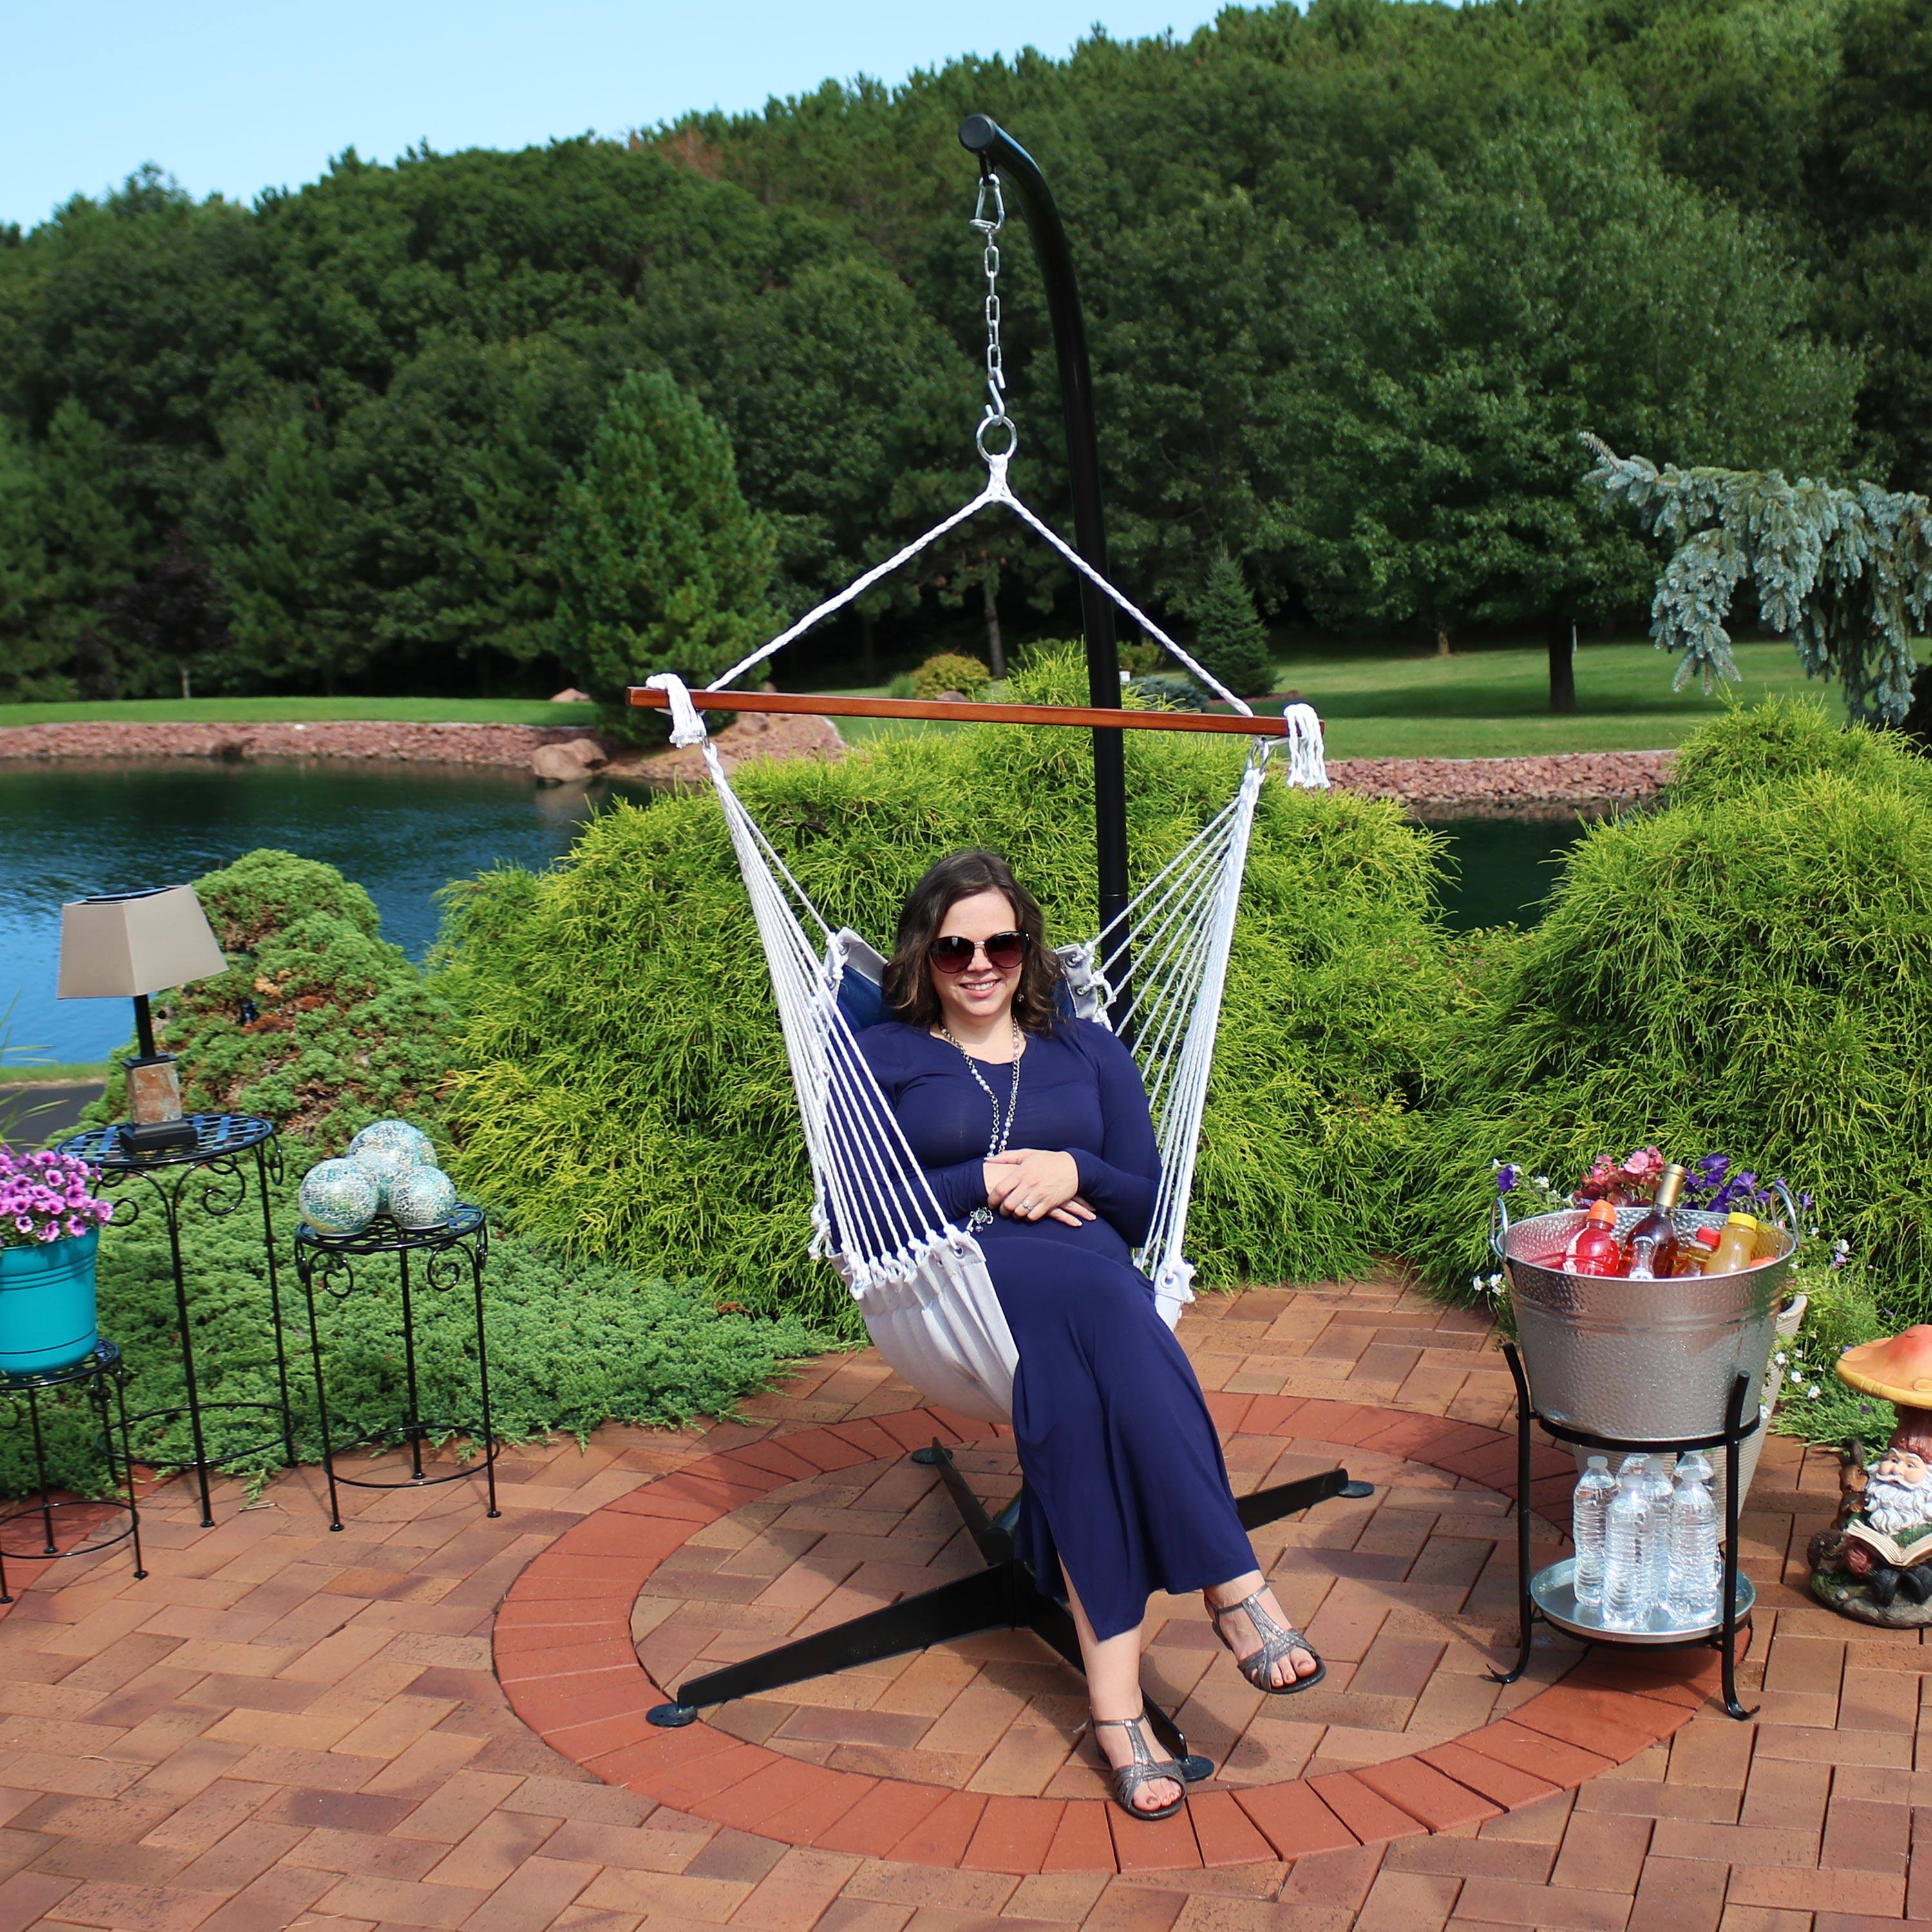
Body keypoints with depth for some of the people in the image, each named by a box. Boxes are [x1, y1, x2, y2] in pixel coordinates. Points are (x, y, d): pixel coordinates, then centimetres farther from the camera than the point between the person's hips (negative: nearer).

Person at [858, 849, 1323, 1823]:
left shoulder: (1088, 1052, 25)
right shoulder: (881, 1058, 18)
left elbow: (1149, 1204, 19)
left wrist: (1074, 1172, -3)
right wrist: (985, 1183, -3)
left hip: (1090, 1279, 3)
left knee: (1068, 1373, -38)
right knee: (1086, 1296, -39)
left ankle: (1113, 1680, -45)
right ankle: (1232, 1582, -44)